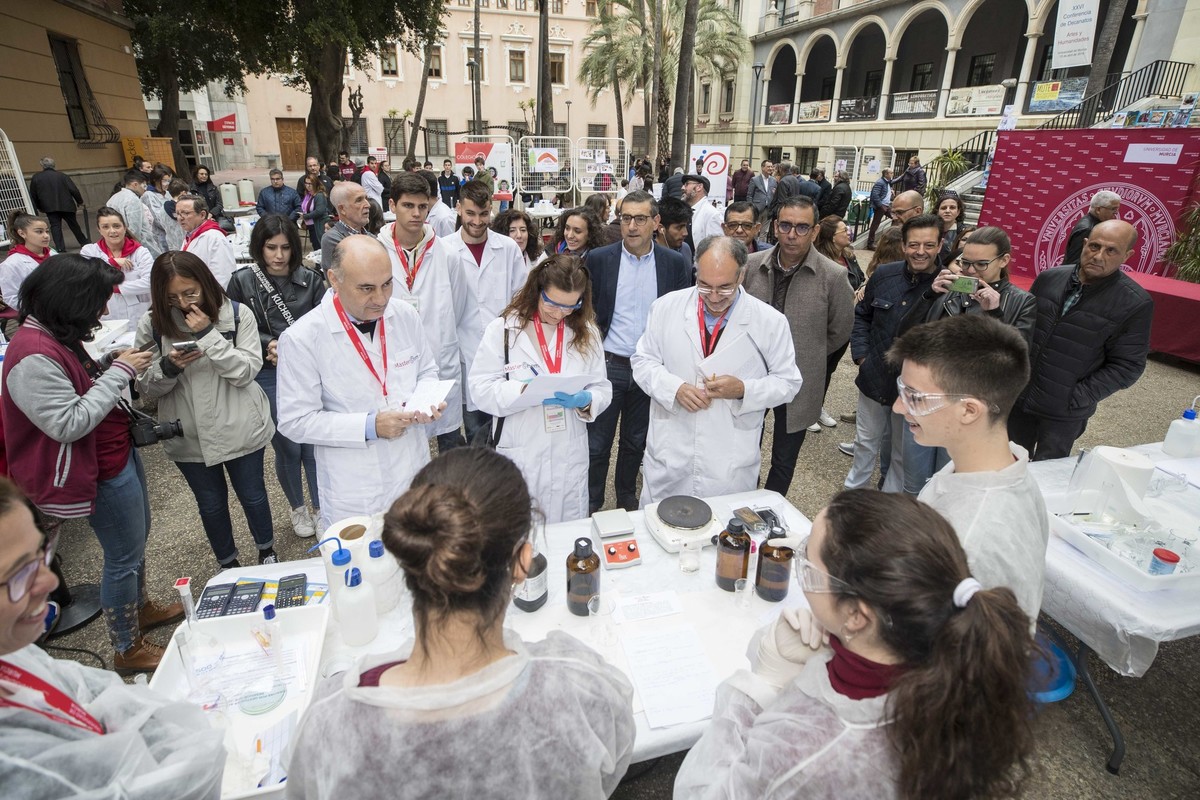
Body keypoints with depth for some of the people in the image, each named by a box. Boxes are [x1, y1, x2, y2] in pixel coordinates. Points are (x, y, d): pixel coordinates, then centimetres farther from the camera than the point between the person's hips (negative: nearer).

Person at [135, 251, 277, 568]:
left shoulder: (238, 314, -9)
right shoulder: (151, 325, -4)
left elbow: (246, 372, -15)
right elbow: (146, 387, -1)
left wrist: (209, 335, -23)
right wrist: (167, 367, -21)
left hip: (239, 428, -2)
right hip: (188, 435, 2)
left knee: (252, 495, 15)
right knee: (211, 504, 18)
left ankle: (267, 550, 42)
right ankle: (227, 563, 41)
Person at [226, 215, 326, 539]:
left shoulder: (311, 280, -1)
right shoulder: (242, 281, -1)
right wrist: (267, 344, -14)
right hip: (268, 378, 0)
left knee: (314, 446, 2)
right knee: (288, 448, 8)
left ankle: (321, 508, 24)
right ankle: (298, 508, 34)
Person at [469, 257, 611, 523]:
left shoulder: (587, 332, 6)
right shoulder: (503, 329, -4)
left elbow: (602, 389, 4)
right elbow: (481, 388, -9)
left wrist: (585, 400, -18)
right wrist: (524, 391, -24)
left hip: (570, 457, 3)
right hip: (520, 455, -2)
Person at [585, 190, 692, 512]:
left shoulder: (675, 264, -1)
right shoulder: (598, 259, -3)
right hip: (608, 365, -1)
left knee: (636, 442, 18)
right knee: (597, 444, 7)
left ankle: (627, 499, 39)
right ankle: (590, 507, 26)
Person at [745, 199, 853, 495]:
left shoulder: (833, 276, -14)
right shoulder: (752, 265, -6)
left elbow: (839, 333, -1)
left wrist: (804, 357, 5)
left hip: (798, 385, -2)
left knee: (784, 460, 13)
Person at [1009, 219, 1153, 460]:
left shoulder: (1135, 303, -11)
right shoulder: (1049, 278, 0)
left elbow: (1127, 366, -10)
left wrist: (1078, 399, -15)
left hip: (1064, 412, -3)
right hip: (1019, 395, 4)